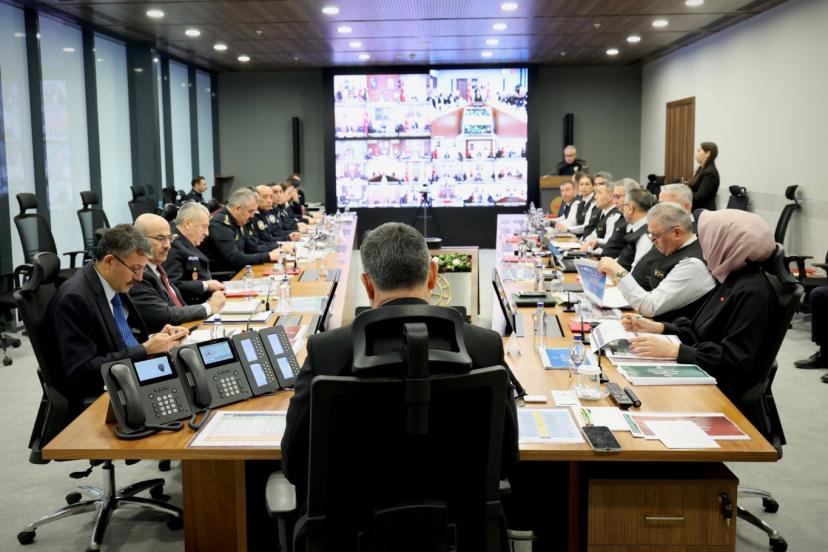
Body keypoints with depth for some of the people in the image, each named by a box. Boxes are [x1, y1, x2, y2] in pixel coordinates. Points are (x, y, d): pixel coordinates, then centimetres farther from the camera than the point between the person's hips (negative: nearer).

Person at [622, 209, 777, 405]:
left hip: (720, 390, -9)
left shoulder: (752, 293, -19)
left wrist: (672, 350, -27)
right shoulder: (732, 280, 10)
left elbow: (734, 360, -23)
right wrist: (658, 328, 7)